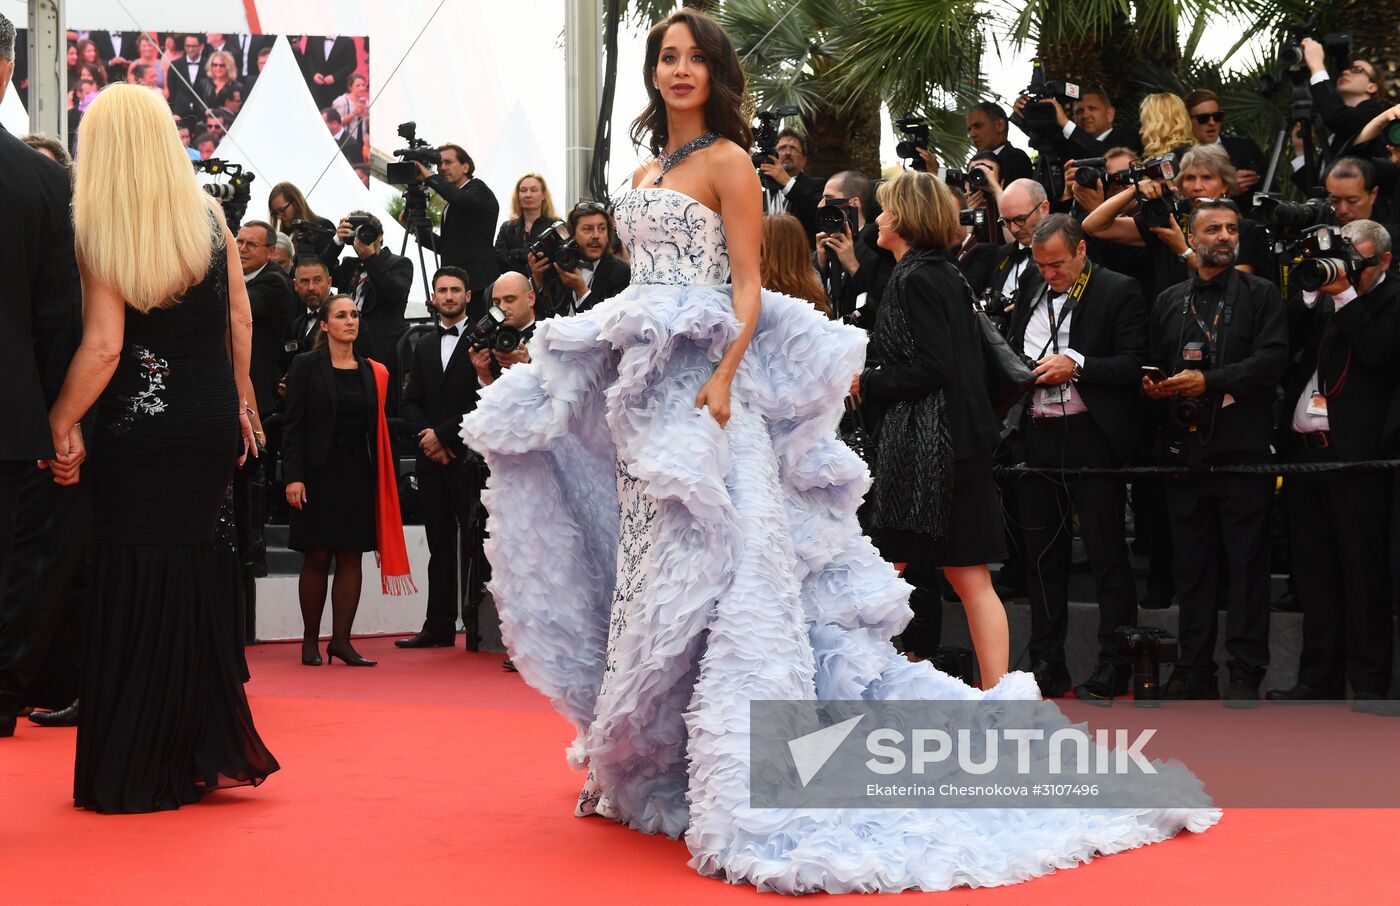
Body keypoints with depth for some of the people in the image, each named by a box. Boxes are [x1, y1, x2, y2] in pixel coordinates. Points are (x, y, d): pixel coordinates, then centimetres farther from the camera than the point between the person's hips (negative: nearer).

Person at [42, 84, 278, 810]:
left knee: (137, 584, 4)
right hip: (210, 422, 4)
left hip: (138, 430, -4)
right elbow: (239, 319, 5)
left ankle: (138, 770, 10)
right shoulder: (210, 217, 0)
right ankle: (209, 752, 18)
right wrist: (239, 399, 17)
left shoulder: (96, 233, -11)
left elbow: (104, 347, -17)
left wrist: (58, 424, -9)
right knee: (197, 574, 14)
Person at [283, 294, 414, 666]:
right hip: (319, 472, -3)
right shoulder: (306, 366, -1)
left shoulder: (372, 372, 10)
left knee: (351, 557, 1)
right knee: (317, 556, 0)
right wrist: (293, 476, -13)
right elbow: (293, 425, -5)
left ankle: (341, 640, 6)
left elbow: (377, 427, 13)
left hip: (358, 474, 3)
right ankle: (310, 640, 10)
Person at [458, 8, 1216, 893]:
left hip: (701, 384, -8)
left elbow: (749, 288, -10)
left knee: (700, 560, -11)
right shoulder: (646, 173, 19)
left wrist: (722, 381, -22)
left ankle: (731, 780, -8)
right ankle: (648, 761, 18)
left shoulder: (727, 162, -3)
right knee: (651, 563, 9)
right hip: (640, 386, 8)